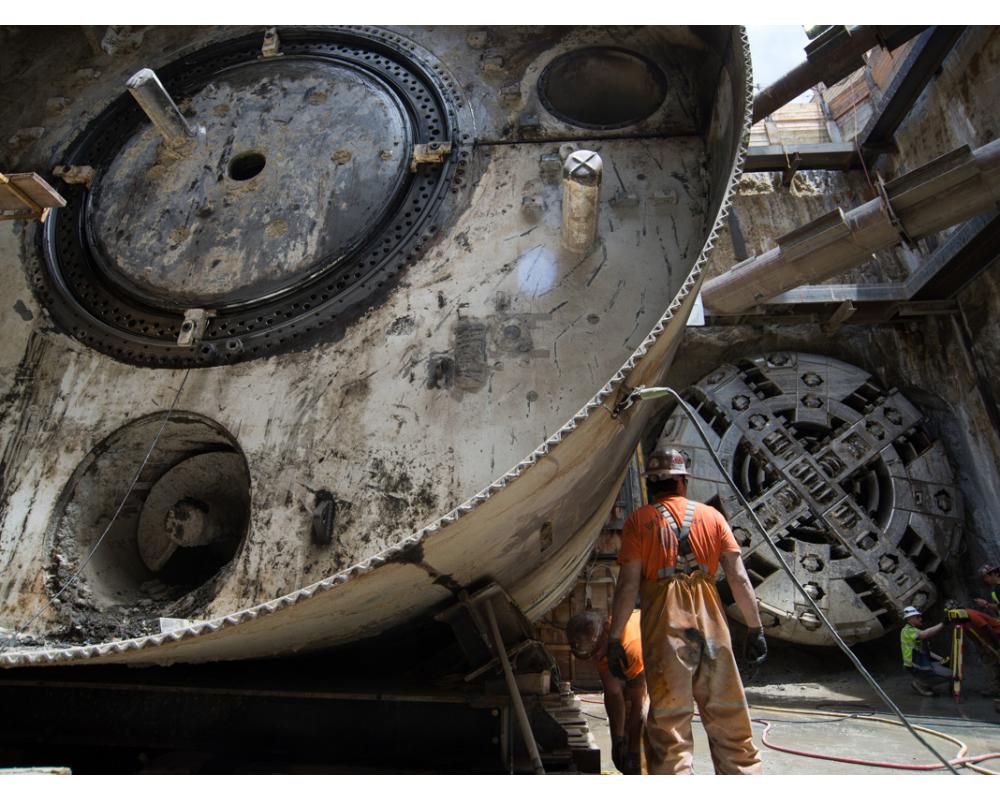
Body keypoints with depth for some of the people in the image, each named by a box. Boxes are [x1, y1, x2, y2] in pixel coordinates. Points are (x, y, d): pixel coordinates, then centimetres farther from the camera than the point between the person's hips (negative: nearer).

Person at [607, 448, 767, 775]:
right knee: (728, 719, 16)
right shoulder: (711, 515, 7)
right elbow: (739, 579, 3)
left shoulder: (639, 520, 0)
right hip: (712, 625, 3)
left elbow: (628, 584, -6)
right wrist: (755, 629, 11)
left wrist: (614, 638, -1)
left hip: (665, 630, -2)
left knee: (669, 724, 5)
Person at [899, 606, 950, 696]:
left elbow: (925, 651, 18)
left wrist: (941, 659, 6)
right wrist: (942, 623, -34)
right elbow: (925, 634, -36)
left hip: (924, 663, 10)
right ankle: (920, 684, 1)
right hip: (916, 668, -10)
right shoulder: (907, 631, -17)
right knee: (948, 675, -14)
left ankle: (922, 682, 14)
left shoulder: (915, 630, 14)